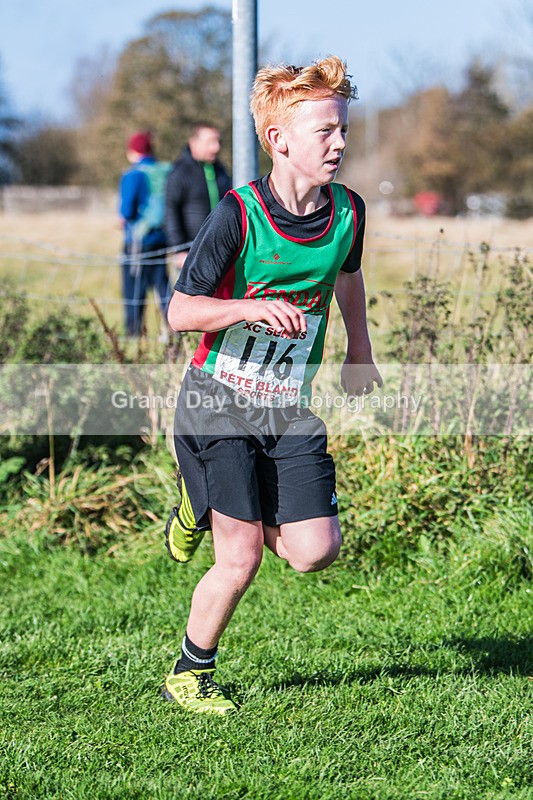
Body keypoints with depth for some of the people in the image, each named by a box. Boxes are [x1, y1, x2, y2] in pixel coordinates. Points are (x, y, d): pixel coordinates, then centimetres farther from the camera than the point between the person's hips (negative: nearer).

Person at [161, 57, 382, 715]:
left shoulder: (348, 212, -1)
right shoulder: (238, 215, -15)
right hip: (219, 402, -5)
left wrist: (359, 351, 27)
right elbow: (180, 311, -13)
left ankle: (206, 506, 23)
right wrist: (256, 308, -28)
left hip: (290, 410, 5)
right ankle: (189, 673, 17)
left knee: (314, 552, -6)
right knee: (241, 560, -8)